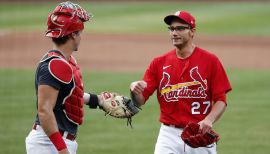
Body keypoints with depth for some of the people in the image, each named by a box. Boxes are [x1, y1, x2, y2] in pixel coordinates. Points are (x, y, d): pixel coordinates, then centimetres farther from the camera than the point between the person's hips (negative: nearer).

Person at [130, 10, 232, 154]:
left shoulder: (210, 60, -2)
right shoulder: (159, 63, 5)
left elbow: (221, 100, -4)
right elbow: (140, 101, 2)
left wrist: (209, 120, -23)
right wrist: (134, 89, -22)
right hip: (169, 135, 1)